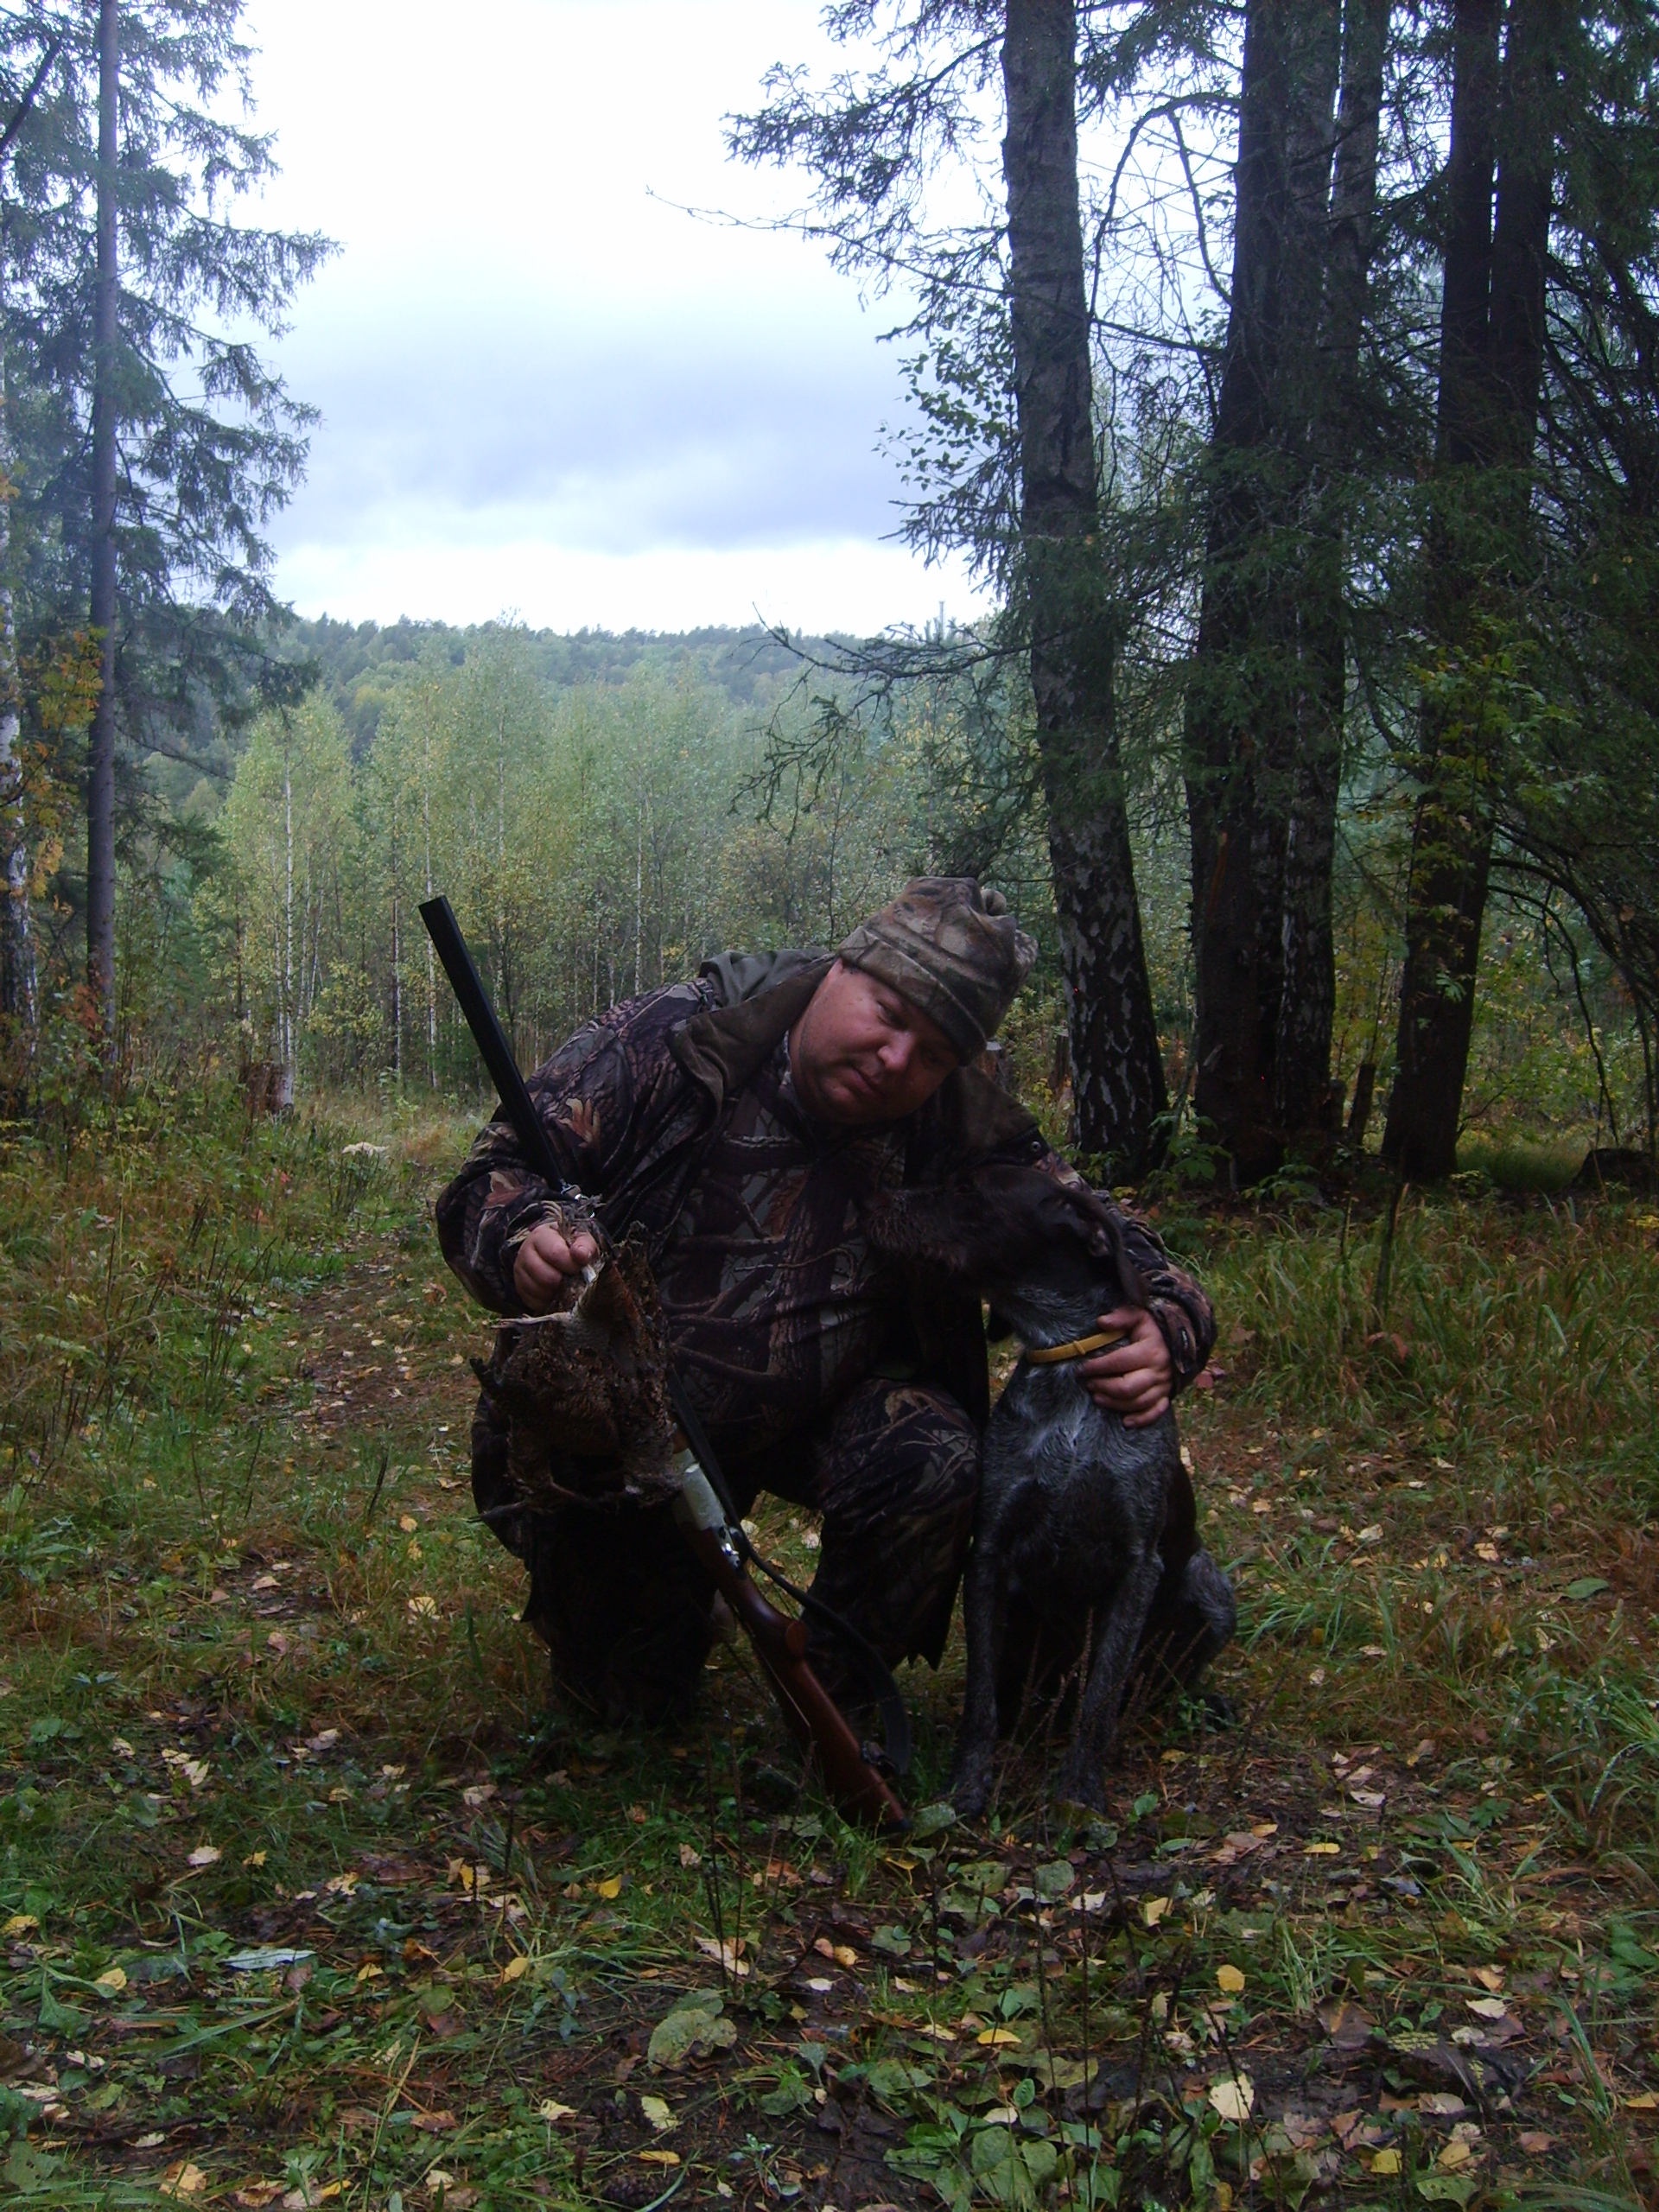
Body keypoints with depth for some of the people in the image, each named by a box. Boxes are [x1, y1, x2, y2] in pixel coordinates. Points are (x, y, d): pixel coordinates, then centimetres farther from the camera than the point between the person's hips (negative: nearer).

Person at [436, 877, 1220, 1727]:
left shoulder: (960, 1129, -13)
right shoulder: (666, 1043, -20)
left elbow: (1099, 1237, -8)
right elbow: (492, 1179, -21)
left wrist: (1165, 1331, -31)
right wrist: (528, 1241, -46)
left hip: (830, 1404, 2)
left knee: (936, 1465, -27)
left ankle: (836, 1689, 1)